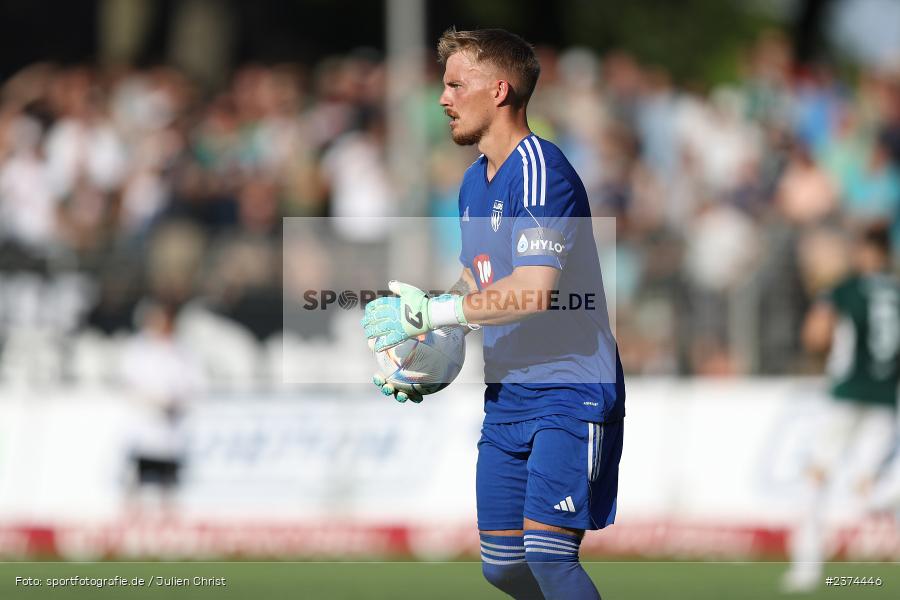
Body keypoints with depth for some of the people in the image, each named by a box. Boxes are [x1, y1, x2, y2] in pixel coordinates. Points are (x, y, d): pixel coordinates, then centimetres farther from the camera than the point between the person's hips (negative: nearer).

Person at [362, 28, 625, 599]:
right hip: (506, 397, 9)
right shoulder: (474, 182, 14)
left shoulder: (540, 171, -16)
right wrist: (418, 339, 10)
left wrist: (430, 313, -18)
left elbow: (533, 292, -26)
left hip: (570, 394, -9)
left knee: (547, 552, -20)